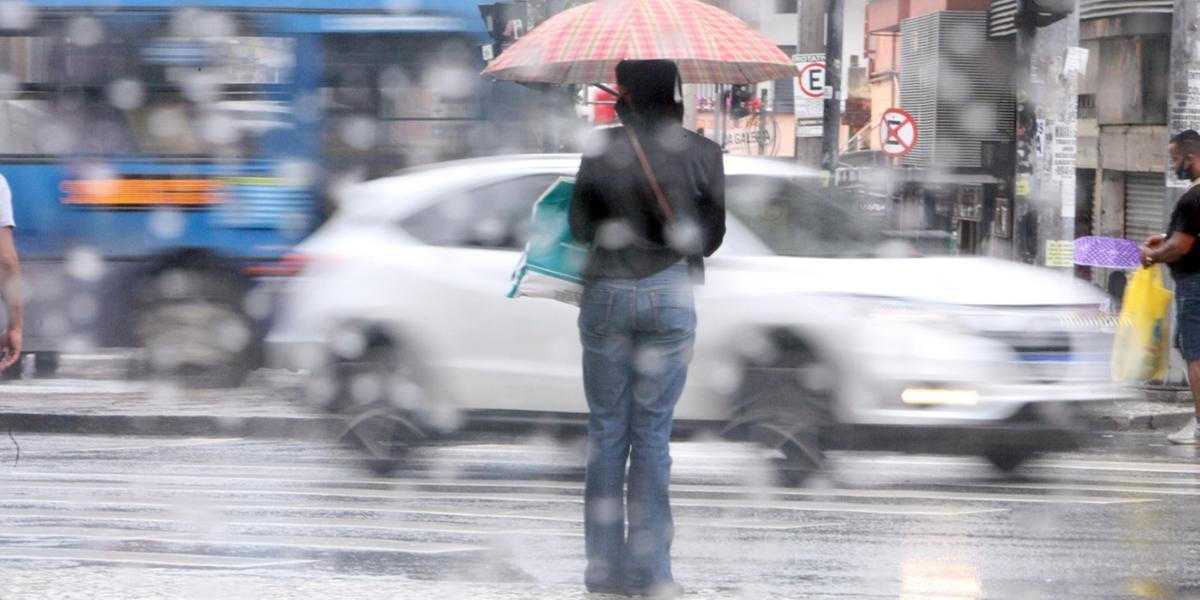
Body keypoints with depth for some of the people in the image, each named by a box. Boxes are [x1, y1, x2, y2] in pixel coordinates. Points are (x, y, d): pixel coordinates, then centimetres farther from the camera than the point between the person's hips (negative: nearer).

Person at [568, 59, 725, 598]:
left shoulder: (602, 148, -5)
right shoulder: (703, 154, -4)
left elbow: (580, 226, 4)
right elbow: (712, 235, 4)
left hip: (607, 291, 0)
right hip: (670, 295, 0)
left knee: (606, 430, 7)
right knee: (652, 433, 3)